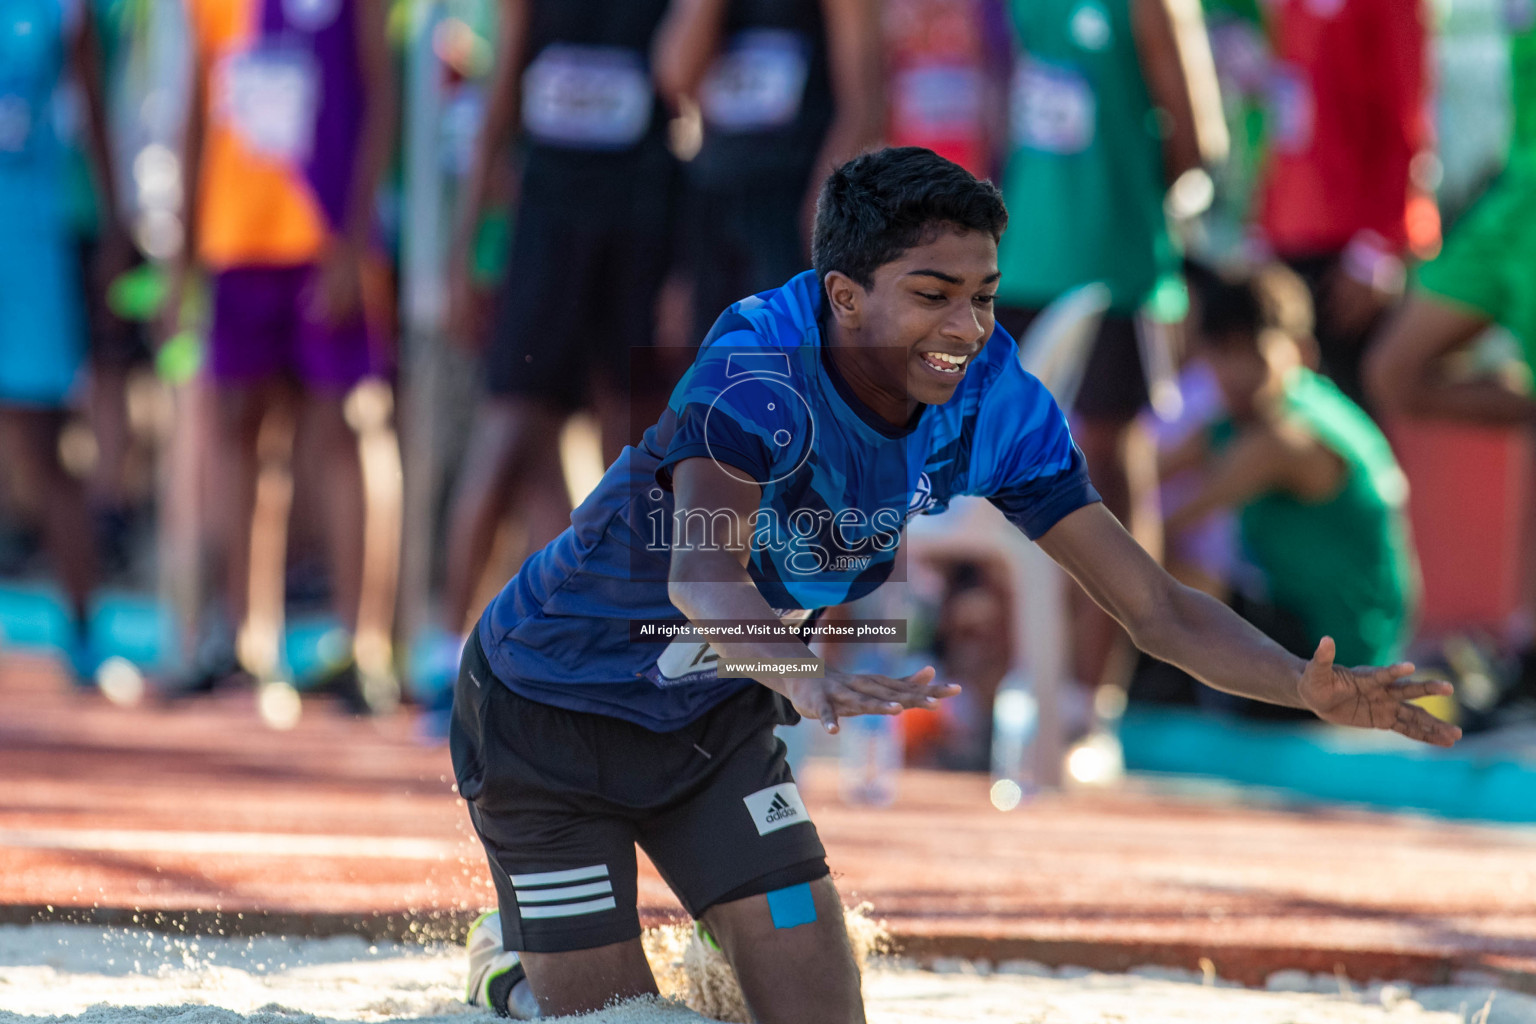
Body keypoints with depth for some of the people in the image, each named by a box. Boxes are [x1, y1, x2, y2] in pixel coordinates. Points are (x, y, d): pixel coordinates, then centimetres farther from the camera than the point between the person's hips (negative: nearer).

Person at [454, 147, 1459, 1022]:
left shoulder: (991, 399, -16)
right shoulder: (758, 376, -34)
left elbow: (1155, 604, -15)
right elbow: (701, 578, -51)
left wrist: (1308, 684, -33)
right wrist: (804, 676, -72)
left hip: (715, 716, 6)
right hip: (550, 711, -6)